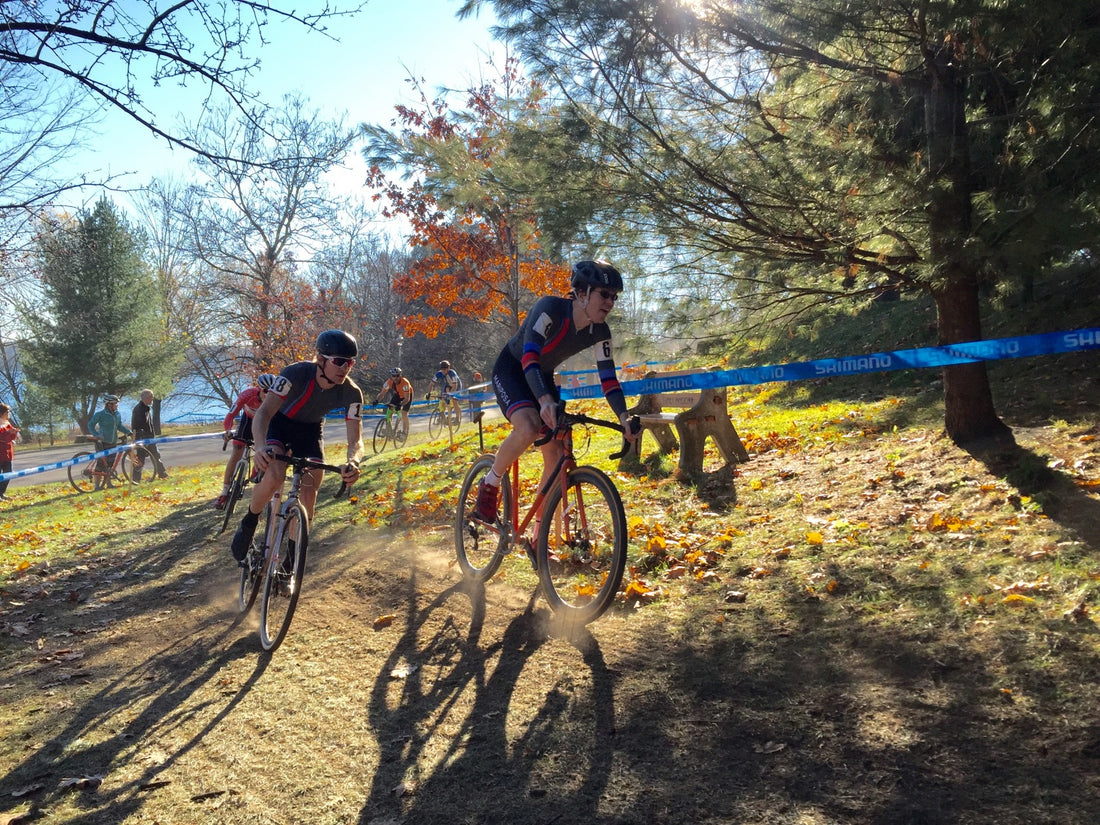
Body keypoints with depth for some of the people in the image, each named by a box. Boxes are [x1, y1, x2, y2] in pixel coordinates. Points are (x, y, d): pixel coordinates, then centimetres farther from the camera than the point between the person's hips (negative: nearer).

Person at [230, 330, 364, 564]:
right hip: (279, 423, -3)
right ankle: (248, 524, -2)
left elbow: (356, 439, -26)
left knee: (309, 496, -11)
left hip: (310, 430, 3)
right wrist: (261, 447, -61)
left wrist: (353, 462, -50)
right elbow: (264, 412, -41)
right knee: (275, 476, -31)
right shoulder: (296, 374, -34)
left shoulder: (351, 393, -25)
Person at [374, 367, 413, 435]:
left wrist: (400, 405, -55)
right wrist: (377, 400, -42)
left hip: (407, 395, -4)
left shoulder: (405, 383, -38)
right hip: (397, 395, 4)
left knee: (404, 413, -17)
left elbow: (407, 398, -39)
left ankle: (405, 432, -1)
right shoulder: (389, 382, -27)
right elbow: (382, 393, -22)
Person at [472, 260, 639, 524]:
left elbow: (608, 379, -12)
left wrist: (624, 417, -29)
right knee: (529, 427, -36)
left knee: (557, 457, -6)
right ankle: (489, 485, -9)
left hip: (543, 377, 6)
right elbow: (529, 356, -42)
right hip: (511, 369, -6)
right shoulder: (551, 308, -30)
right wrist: (545, 400, -57)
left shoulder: (599, 333, -13)